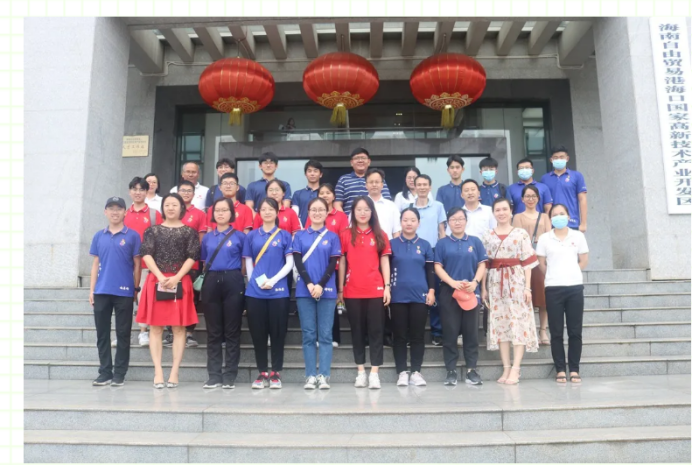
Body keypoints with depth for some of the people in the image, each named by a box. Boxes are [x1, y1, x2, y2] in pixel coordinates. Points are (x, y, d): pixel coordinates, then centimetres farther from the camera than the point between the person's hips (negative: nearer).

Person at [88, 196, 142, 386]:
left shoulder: (132, 236, 0)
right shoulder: (99, 236, 10)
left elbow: (137, 265, 1)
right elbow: (95, 264, 11)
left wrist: (136, 289, -2)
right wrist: (91, 289, 5)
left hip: (124, 292, -3)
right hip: (101, 292, 3)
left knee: (123, 334, 4)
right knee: (102, 333, 8)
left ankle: (119, 374, 13)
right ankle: (105, 373, 18)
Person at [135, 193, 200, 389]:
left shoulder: (189, 232, 6)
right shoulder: (153, 230, 10)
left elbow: (192, 257, -2)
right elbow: (147, 255, -1)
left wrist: (176, 278, -14)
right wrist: (161, 277, -14)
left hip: (180, 282, -1)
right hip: (156, 281, 1)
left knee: (179, 328, -1)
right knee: (155, 327, 0)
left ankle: (174, 372, 3)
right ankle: (158, 371, 4)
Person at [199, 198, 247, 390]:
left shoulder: (239, 236, 4)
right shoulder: (207, 238, 13)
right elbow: (204, 263, 18)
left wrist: (233, 275, -1)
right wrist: (205, 281, 9)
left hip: (232, 282, -3)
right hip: (211, 283, 3)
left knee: (232, 331, 0)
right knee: (213, 331, 6)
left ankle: (230, 376, 7)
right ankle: (214, 375, 13)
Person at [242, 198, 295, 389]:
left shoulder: (284, 235, 5)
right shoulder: (252, 235, 9)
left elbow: (289, 263, 1)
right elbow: (248, 263, 12)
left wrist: (273, 280, -10)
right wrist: (254, 282, -1)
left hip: (278, 291, -1)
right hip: (255, 291, 2)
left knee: (277, 333, 3)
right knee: (258, 333, 5)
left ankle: (276, 373, 13)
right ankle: (262, 373, 16)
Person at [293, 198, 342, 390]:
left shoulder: (332, 237, 8)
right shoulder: (300, 236, 9)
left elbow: (333, 265, 1)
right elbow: (298, 262, 2)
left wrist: (320, 285, -12)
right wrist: (309, 284, -12)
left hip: (326, 290, 0)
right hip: (304, 291, 0)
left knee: (325, 335, 0)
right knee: (308, 335, 2)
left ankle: (324, 376, 3)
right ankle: (310, 376, 6)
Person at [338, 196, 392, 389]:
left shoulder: (380, 235, 6)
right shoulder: (346, 235, 4)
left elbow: (384, 261, 5)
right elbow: (342, 263, 5)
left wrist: (387, 286, -3)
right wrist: (340, 289, 3)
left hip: (375, 290, 0)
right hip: (352, 291, 0)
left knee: (376, 330, 1)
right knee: (357, 330, 8)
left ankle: (374, 372, 6)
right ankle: (361, 371, 17)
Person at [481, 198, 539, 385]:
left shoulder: (521, 234, 2)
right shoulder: (487, 236, 9)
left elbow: (527, 262, 0)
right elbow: (484, 264, 9)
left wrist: (527, 286, -7)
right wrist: (483, 288, 4)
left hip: (516, 281, -2)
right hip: (495, 283, 3)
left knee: (518, 323, -5)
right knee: (500, 324, 4)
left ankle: (515, 369, -1)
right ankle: (506, 368, 11)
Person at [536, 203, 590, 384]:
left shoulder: (578, 236, 5)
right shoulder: (544, 239, 2)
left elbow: (584, 261, 9)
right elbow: (542, 264, 7)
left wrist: (570, 274, 7)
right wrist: (555, 276, 7)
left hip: (575, 287, 1)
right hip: (554, 288, -1)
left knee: (575, 331, 3)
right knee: (556, 332, 2)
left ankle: (574, 370, 11)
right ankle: (560, 370, 9)